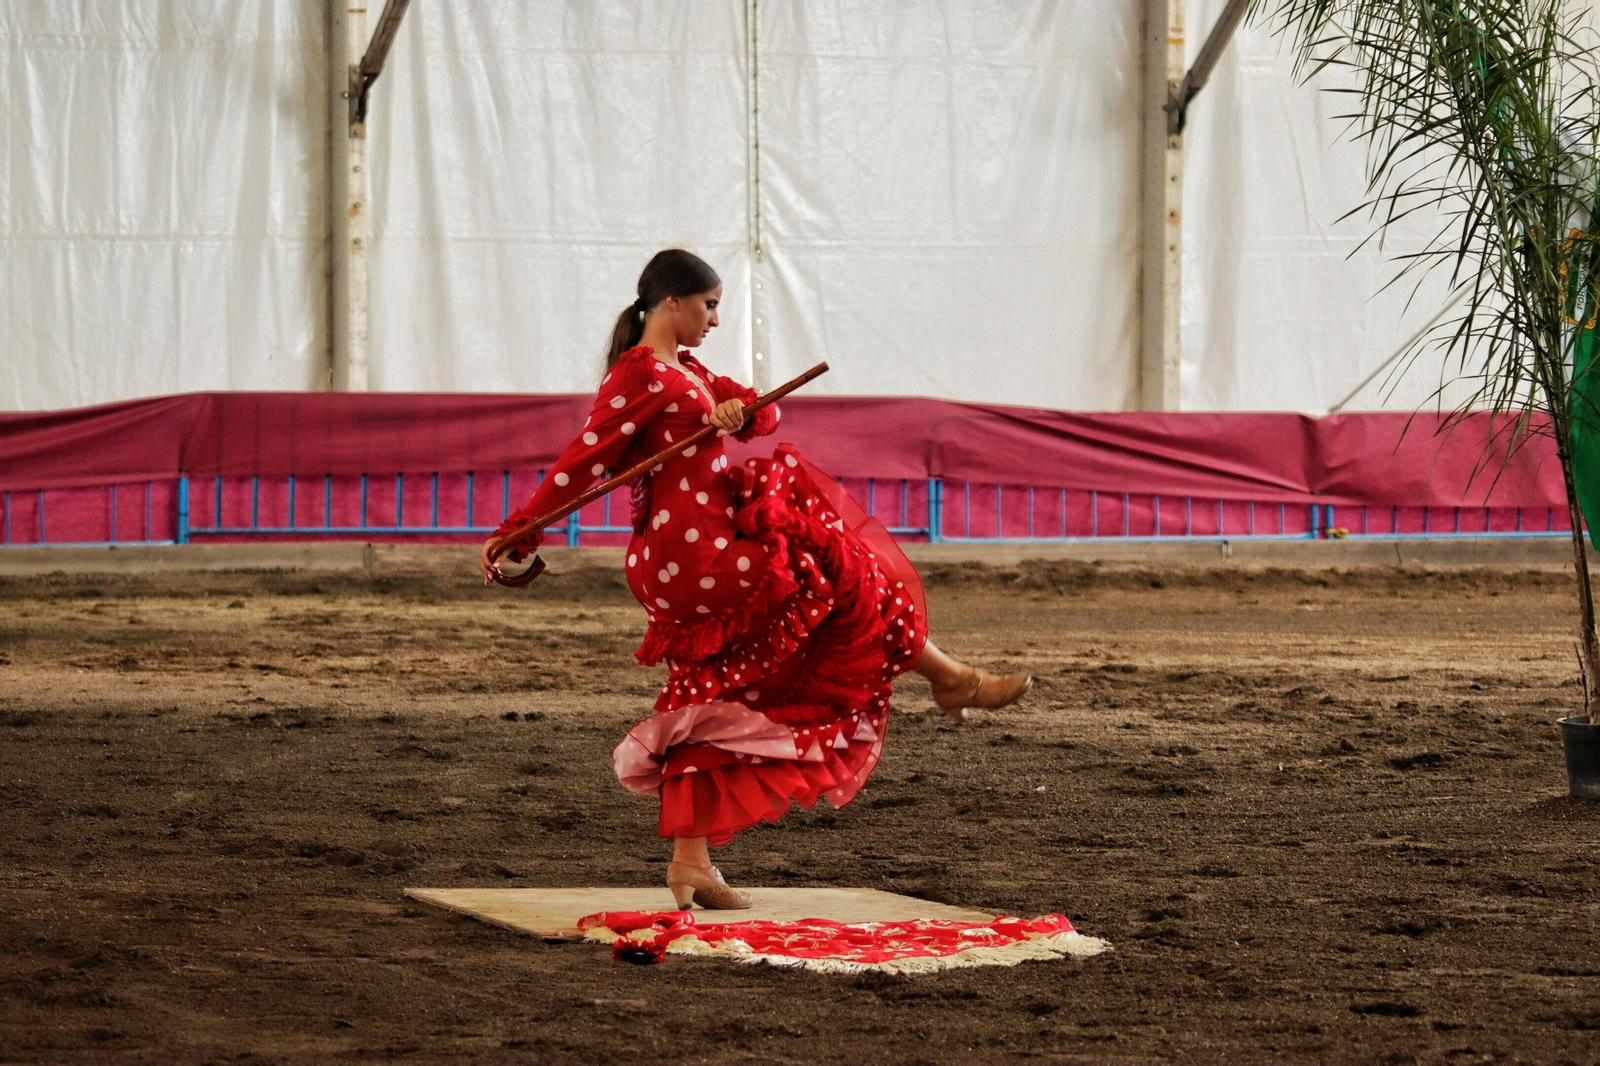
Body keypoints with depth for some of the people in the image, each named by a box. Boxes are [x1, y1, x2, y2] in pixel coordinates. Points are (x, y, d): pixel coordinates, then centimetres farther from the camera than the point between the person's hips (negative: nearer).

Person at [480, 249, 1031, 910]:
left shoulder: (688, 373, 21)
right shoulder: (639, 373, -10)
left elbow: (767, 415, 14)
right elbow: (586, 460, -16)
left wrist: (738, 409, -11)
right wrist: (514, 535, -20)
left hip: (691, 567, 10)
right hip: (696, 555, -10)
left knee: (710, 710, 8)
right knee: (846, 580, 2)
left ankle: (690, 861, 7)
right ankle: (950, 680, 18)